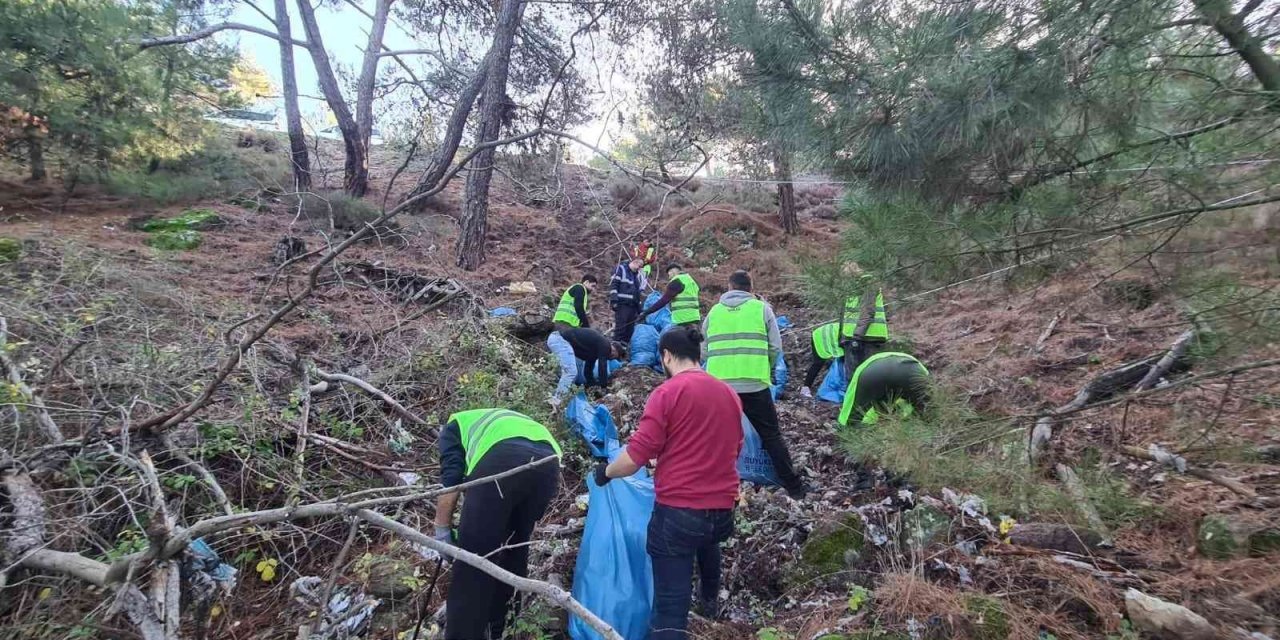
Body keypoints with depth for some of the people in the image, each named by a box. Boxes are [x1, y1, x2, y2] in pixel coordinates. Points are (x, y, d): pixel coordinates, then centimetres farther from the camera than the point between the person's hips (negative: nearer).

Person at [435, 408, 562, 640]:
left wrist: (442, 529, 22)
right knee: (516, 547, 25)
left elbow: (450, 479, 15)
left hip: (501, 459, -6)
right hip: (548, 462, 6)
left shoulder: (455, 425, 34)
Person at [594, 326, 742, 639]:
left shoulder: (667, 392, -12)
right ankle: (709, 601, 61)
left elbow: (636, 457, -16)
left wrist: (606, 472, 3)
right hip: (723, 509, 8)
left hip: (678, 510, -7)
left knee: (670, 604, -1)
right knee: (707, 542, 38)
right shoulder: (729, 393, 7)